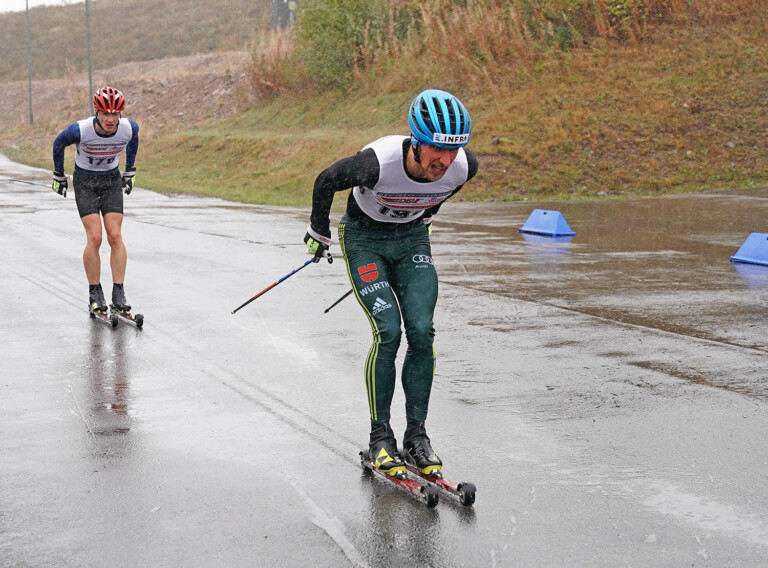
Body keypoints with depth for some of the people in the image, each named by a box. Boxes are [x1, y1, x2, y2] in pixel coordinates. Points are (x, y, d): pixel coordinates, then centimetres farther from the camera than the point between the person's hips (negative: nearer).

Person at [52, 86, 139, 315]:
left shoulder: (129, 128, -19)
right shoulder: (80, 130, -26)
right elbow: (58, 144, -4)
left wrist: (129, 172, 15)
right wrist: (59, 176, 6)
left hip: (112, 181, 2)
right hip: (85, 182, -2)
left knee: (115, 236, -9)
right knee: (94, 238, -13)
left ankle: (119, 294, -4)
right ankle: (95, 294, -1)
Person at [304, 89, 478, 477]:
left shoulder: (464, 166, -23)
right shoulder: (378, 162, -35)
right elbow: (325, 182, -15)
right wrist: (319, 234, -1)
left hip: (412, 240, 3)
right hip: (364, 238, -3)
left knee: (421, 332, -11)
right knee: (387, 332, -16)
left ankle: (416, 435, 1)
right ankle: (380, 437, -3)